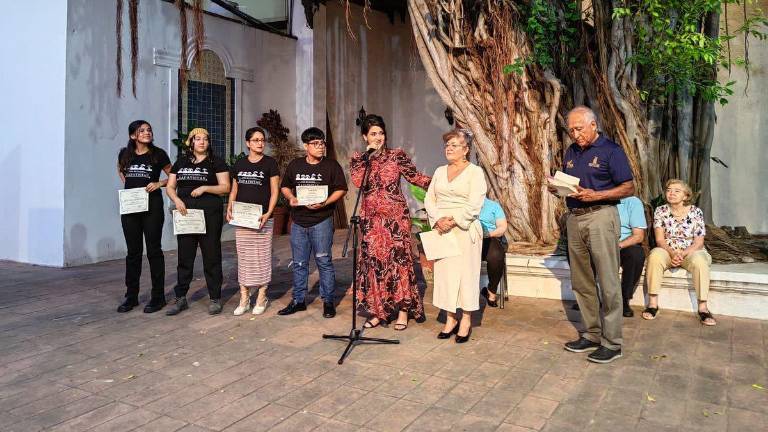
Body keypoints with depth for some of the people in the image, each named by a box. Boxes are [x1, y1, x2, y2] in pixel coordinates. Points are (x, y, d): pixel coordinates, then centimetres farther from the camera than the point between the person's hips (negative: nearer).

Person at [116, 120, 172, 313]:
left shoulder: (158, 154, -1)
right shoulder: (125, 154, 7)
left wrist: (159, 183, -10)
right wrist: (126, 183, 11)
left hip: (152, 207, -3)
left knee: (154, 251, 1)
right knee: (133, 252, 8)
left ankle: (158, 297, 8)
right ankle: (131, 296, 18)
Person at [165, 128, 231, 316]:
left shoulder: (216, 162, 3)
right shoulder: (181, 162, 15)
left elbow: (225, 187, -3)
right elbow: (170, 186, 12)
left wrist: (205, 188, -16)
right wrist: (176, 200, -7)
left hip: (210, 215, -3)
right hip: (185, 214, 4)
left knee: (211, 257, 1)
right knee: (184, 257, 7)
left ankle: (215, 299, 10)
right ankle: (181, 298, 17)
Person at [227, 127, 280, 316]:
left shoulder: (270, 163, 1)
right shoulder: (239, 164, 12)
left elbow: (274, 191, -2)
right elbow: (234, 190, 17)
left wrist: (268, 213, -14)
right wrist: (229, 209, 1)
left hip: (262, 218, -3)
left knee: (262, 256, 0)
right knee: (243, 257, 5)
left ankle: (261, 297, 11)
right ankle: (244, 298, 12)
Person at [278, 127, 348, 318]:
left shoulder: (331, 165, 0)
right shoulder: (295, 165, 10)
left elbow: (341, 189, -3)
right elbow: (285, 186, 18)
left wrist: (325, 203, -17)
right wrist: (291, 198, -3)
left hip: (322, 221, -4)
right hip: (298, 222, 4)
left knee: (324, 262, -1)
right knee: (299, 263, 10)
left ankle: (328, 301, 10)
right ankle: (298, 301, 22)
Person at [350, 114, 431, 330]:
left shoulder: (397, 155, 2)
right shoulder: (358, 159, 6)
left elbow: (415, 176, 2)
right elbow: (358, 181, -12)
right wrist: (368, 156, -11)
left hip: (396, 216, -2)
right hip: (371, 219, 2)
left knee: (398, 259, -3)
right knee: (374, 262, 4)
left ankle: (403, 310, 7)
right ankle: (378, 311, 15)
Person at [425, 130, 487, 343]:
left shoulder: (475, 171, -1)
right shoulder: (440, 171, 16)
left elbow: (474, 204, -11)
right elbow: (429, 199, 10)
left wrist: (453, 220, -16)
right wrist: (438, 219, -7)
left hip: (464, 229, -5)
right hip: (441, 229, 5)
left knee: (465, 272, -1)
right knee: (444, 272, 4)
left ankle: (466, 320, 8)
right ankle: (450, 318, 14)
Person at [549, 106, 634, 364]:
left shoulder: (610, 150, -4)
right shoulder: (571, 152, 16)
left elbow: (628, 188, -7)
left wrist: (595, 195, -19)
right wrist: (555, 188, 0)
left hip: (600, 217, -7)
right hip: (574, 219, 7)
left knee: (608, 283, -3)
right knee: (581, 282, 11)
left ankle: (612, 342, 5)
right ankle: (592, 335, 22)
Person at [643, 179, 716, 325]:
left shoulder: (696, 212, -1)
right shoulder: (660, 211, 3)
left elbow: (699, 242, -5)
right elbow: (660, 239, -4)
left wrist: (683, 254, -21)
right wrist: (672, 253, -22)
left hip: (691, 251, -1)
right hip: (667, 251, 1)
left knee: (699, 261, -36)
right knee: (655, 256, -33)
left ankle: (703, 308, -29)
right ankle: (653, 303, -30)